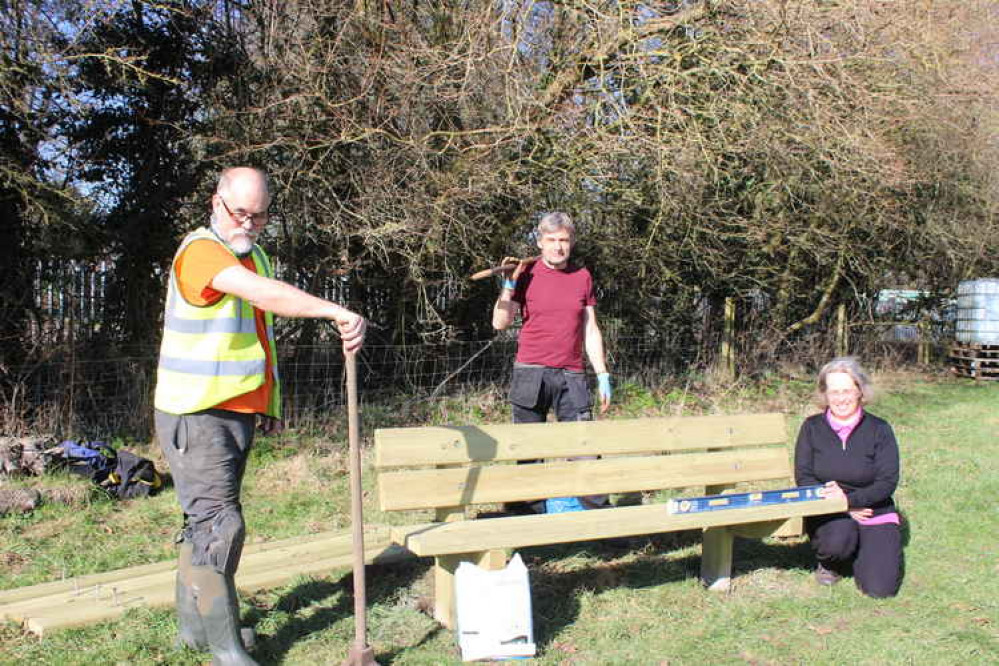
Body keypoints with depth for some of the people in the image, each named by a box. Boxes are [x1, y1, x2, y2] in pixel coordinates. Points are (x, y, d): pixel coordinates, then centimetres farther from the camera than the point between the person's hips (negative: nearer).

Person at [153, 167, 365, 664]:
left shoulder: (255, 254, 14)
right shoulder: (200, 250, -15)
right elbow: (262, 293, -35)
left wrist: (271, 404, 21)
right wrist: (334, 311, -44)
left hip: (239, 415, 9)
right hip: (196, 417, -9)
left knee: (206, 521, 16)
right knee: (219, 525, -9)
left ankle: (192, 626, 28)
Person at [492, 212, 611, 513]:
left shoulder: (582, 276, 11)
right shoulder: (527, 273, 1)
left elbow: (590, 330, 14)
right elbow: (500, 323, -2)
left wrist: (603, 375, 10)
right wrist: (510, 282, -12)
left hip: (572, 376, 2)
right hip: (531, 375, -2)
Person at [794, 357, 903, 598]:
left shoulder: (879, 429, -4)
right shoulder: (812, 427, -1)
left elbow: (888, 482, -9)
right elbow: (803, 477, -5)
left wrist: (850, 500, -25)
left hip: (873, 513, 0)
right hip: (827, 514, 0)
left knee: (880, 588, -13)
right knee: (837, 538, -35)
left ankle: (860, 551, 20)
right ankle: (829, 562, 3)